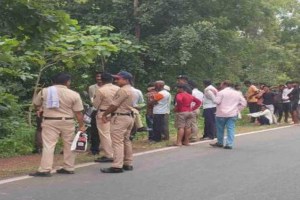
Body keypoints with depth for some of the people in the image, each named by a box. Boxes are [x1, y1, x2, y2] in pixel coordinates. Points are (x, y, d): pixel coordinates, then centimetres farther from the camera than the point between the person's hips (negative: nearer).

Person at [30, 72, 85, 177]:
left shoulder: (44, 91, 1)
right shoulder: (74, 94, -5)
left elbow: (36, 105, 13)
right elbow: (78, 113, -5)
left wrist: (42, 109, 34)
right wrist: (81, 126, 3)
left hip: (50, 121, 0)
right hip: (67, 122, 0)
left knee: (48, 145, -2)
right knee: (69, 145, 13)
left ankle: (45, 170, -7)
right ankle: (69, 168, 19)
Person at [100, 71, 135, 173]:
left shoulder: (123, 90, -17)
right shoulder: (130, 90, 16)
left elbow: (114, 105, -16)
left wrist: (104, 114, -3)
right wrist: (109, 114, 10)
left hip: (120, 118, -11)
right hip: (128, 117, 11)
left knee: (117, 142, -9)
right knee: (126, 141, 15)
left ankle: (117, 166, -10)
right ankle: (128, 164, 21)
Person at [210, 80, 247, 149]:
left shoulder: (221, 92, -7)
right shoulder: (237, 93, 10)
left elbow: (216, 101, -14)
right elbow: (244, 103, 10)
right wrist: (237, 109, 11)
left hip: (221, 113, -3)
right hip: (233, 114, 4)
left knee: (220, 129, 11)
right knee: (231, 129, 2)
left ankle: (220, 143, 23)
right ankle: (229, 144, -6)